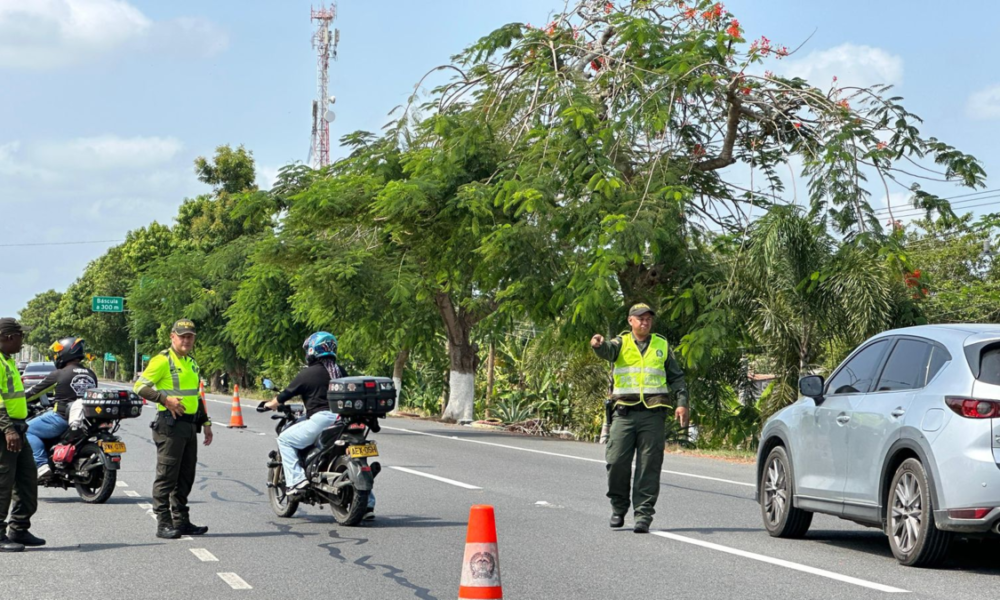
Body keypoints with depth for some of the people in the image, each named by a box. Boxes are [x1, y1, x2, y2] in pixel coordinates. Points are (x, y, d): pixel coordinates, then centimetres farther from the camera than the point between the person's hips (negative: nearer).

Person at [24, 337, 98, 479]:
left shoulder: (58, 375, -8)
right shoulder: (91, 375, 9)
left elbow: (35, 390, 1)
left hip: (63, 418, -7)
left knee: (28, 429, 2)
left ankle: (42, 464, -14)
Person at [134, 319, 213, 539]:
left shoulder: (192, 363, 19)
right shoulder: (162, 360, -7)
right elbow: (140, 386, -13)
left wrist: (206, 423, 23)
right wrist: (165, 399, -22)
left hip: (189, 425, 8)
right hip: (170, 424, -8)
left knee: (185, 477, 12)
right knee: (166, 476, -7)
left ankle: (181, 521, 18)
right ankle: (163, 524, -5)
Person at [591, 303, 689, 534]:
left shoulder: (662, 345, 14)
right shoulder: (622, 343, 9)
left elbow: (676, 377, 17)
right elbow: (608, 350, -14)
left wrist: (682, 403, 3)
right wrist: (599, 344, -39)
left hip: (653, 413, 1)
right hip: (625, 412, -1)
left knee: (649, 467, -3)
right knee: (617, 462, -5)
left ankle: (643, 515, 0)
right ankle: (618, 507, 16)